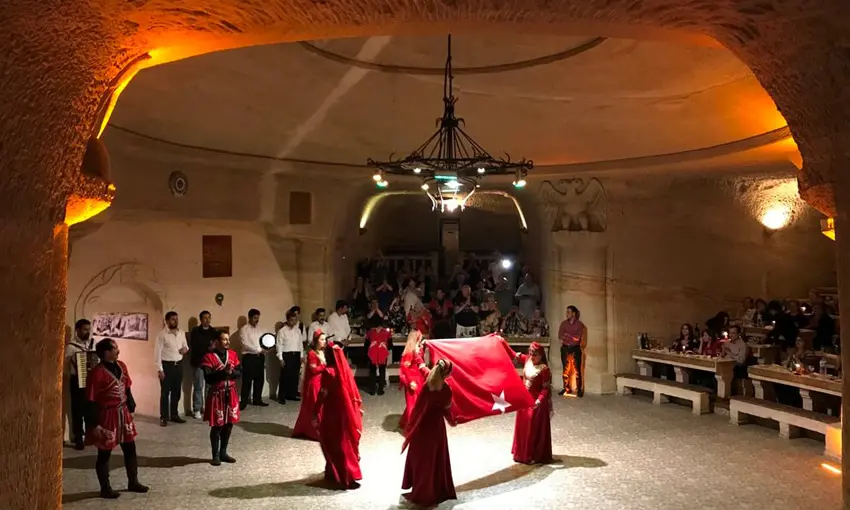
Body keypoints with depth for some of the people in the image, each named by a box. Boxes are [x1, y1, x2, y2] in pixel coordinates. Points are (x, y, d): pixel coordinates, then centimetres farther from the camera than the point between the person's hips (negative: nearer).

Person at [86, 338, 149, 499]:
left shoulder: (121, 366, 3)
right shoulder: (97, 372, -20)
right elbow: (91, 401, -17)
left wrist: (131, 406, 9)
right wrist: (95, 424, -16)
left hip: (123, 413, 7)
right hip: (107, 416, -7)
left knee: (130, 448, 15)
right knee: (104, 453, 8)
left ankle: (133, 482, 30)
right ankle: (105, 489, 23)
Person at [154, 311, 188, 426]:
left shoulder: (181, 333, 7)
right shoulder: (162, 334, -10)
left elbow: (185, 345, 20)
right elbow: (157, 352, -11)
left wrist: (186, 348, -6)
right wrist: (160, 369, -15)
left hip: (179, 364, 5)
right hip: (167, 365, -5)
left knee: (177, 391, 12)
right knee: (165, 392, 2)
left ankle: (174, 415, 24)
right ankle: (163, 417, 12)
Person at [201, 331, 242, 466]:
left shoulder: (233, 354, 5)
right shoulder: (209, 357, -12)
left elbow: (240, 373, 2)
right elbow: (208, 378, -20)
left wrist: (231, 372, -17)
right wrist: (223, 372, -28)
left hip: (231, 393, 5)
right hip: (216, 394, -5)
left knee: (229, 424, 11)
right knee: (217, 426, 2)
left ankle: (223, 453, 25)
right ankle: (215, 455, 15)